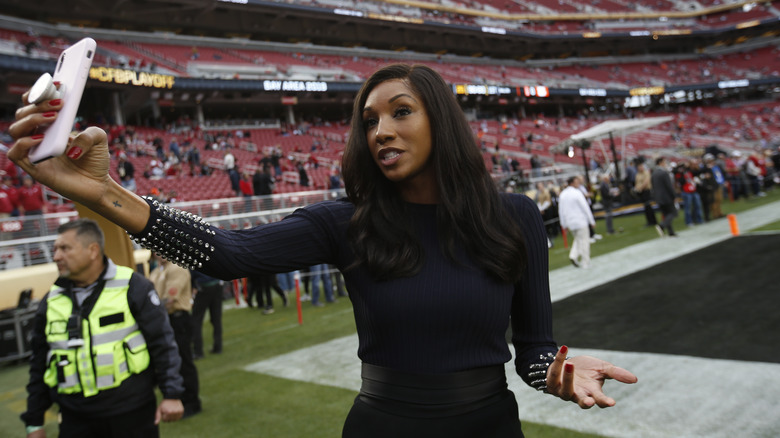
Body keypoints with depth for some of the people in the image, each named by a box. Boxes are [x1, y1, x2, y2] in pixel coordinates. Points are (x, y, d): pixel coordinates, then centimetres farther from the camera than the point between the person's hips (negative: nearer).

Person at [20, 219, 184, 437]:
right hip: (75, 420, 4)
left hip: (132, 413, -4)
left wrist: (172, 394, -10)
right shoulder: (51, 301, 7)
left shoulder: (132, 287, -8)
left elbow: (162, 343, -7)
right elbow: (39, 366, 14)